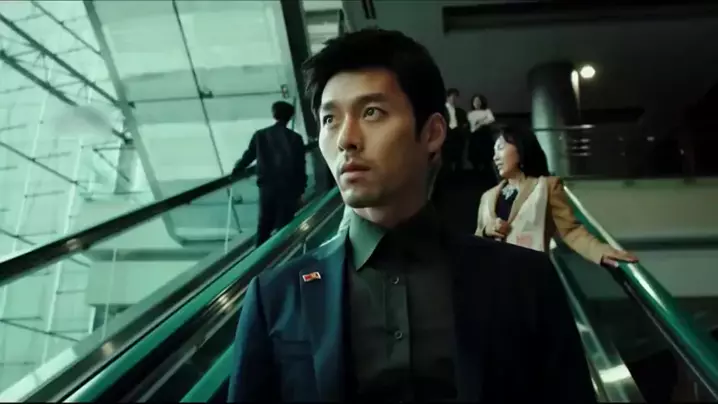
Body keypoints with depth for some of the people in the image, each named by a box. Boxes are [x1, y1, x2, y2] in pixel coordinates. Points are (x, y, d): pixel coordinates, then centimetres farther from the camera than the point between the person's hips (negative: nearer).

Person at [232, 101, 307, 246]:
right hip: (288, 189, -3)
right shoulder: (295, 138, -4)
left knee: (264, 224, 14)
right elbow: (300, 167, -4)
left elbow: (248, 156, 13)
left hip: (267, 187, 3)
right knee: (283, 226, 4)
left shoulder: (260, 135, 2)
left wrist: (236, 171, 31)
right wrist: (300, 192, 2)